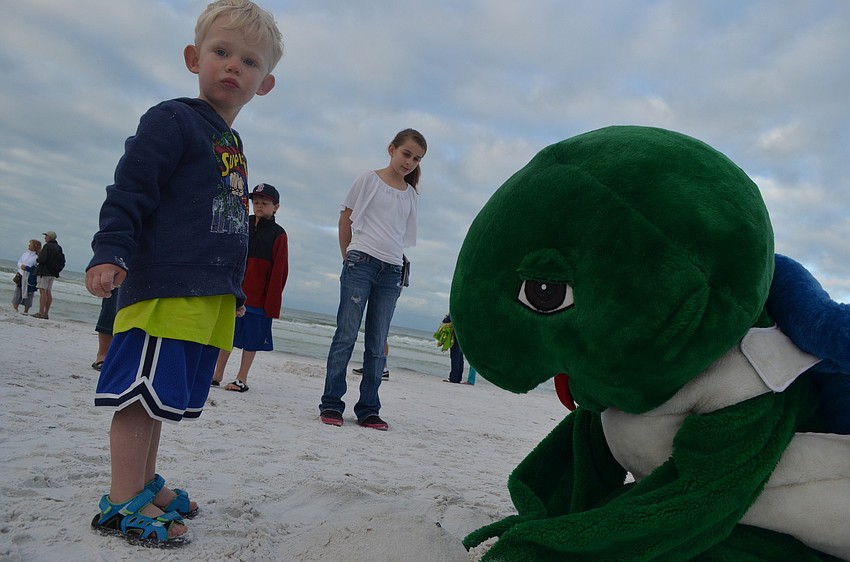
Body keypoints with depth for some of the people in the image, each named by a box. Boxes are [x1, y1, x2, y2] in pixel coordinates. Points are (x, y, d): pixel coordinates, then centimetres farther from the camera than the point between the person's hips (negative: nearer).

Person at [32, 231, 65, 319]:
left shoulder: (47, 246, -12)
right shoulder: (59, 248, 14)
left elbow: (42, 259, -19)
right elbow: (62, 262, 17)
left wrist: (37, 259, 1)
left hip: (44, 272, -8)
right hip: (53, 273, 8)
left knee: (43, 291, -8)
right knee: (49, 292, 8)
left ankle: (41, 313, -10)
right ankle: (46, 313, 9)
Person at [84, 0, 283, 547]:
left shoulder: (234, 146, 21)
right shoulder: (172, 120, -4)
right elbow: (128, 192, -10)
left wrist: (235, 286, 26)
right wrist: (111, 253, -21)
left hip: (211, 295, 8)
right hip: (164, 285, -8)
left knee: (163, 395, 15)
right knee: (144, 391, -4)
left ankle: (145, 484, 27)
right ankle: (123, 502, 5)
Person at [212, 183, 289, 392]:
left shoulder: (278, 234, -4)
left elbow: (279, 271, -6)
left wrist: (271, 302, -10)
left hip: (257, 297, -4)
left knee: (251, 338, 4)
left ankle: (242, 379, 15)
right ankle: (217, 375, 21)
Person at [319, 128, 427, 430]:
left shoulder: (411, 195, 15)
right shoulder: (369, 179, 4)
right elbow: (346, 217, 6)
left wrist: (398, 270, 10)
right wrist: (349, 257, 5)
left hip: (391, 271, 4)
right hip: (361, 262, -4)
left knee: (378, 344, 5)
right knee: (346, 335, -3)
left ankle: (368, 409, 12)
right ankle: (331, 403, 4)